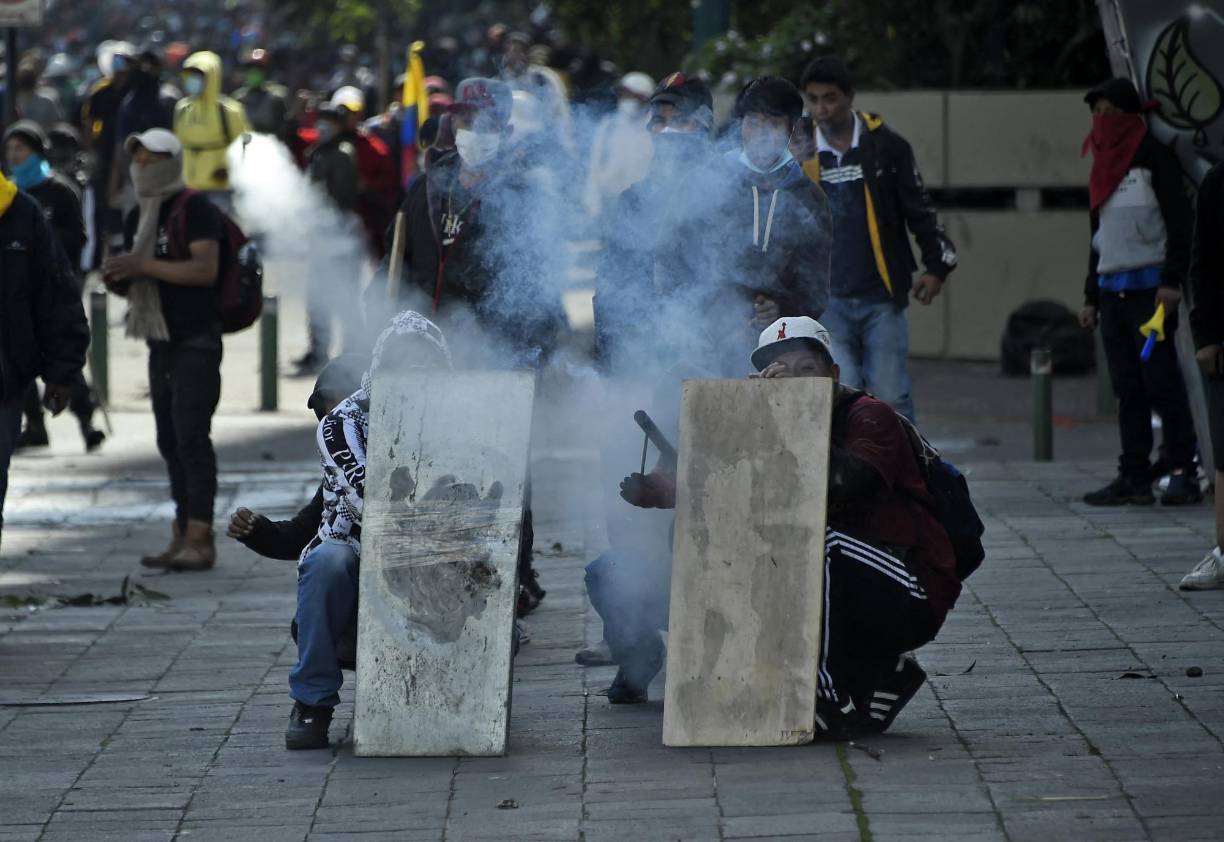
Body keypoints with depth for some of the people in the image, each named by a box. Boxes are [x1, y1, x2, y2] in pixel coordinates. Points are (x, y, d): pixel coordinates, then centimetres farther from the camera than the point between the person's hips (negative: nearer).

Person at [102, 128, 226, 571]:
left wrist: (145, 266, -23)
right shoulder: (138, 218, 17)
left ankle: (200, 539, -17)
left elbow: (206, 269, -21)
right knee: (170, 441, 7)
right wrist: (117, 279, 0)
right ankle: (182, 535, 10)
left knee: (191, 436, -14)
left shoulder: (195, 209, -9)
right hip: (161, 340, 9)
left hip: (196, 340, -9)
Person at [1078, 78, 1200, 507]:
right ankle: (1134, 477, 4)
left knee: (1161, 380, -9)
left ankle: (1183, 471, -7)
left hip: (1149, 287, -7)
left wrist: (1172, 280, -17)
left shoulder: (1153, 156, -4)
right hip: (1112, 289, 7)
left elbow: (1179, 221, -10)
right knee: (1127, 388, 4)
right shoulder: (1105, 165, 19)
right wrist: (1092, 297, 20)